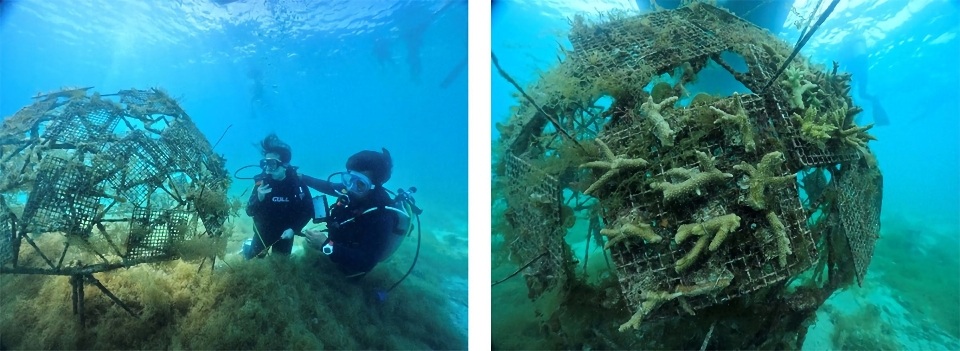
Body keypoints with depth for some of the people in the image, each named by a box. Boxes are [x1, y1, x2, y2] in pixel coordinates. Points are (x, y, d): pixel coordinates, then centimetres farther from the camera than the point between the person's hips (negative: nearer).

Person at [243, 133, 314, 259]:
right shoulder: (261, 181, -16)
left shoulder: (297, 182, -18)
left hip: (285, 233, 0)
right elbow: (250, 212, -15)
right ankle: (250, 246, 44)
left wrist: (293, 229, -24)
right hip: (263, 231, 1)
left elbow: (308, 211, -13)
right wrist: (259, 198, -34)